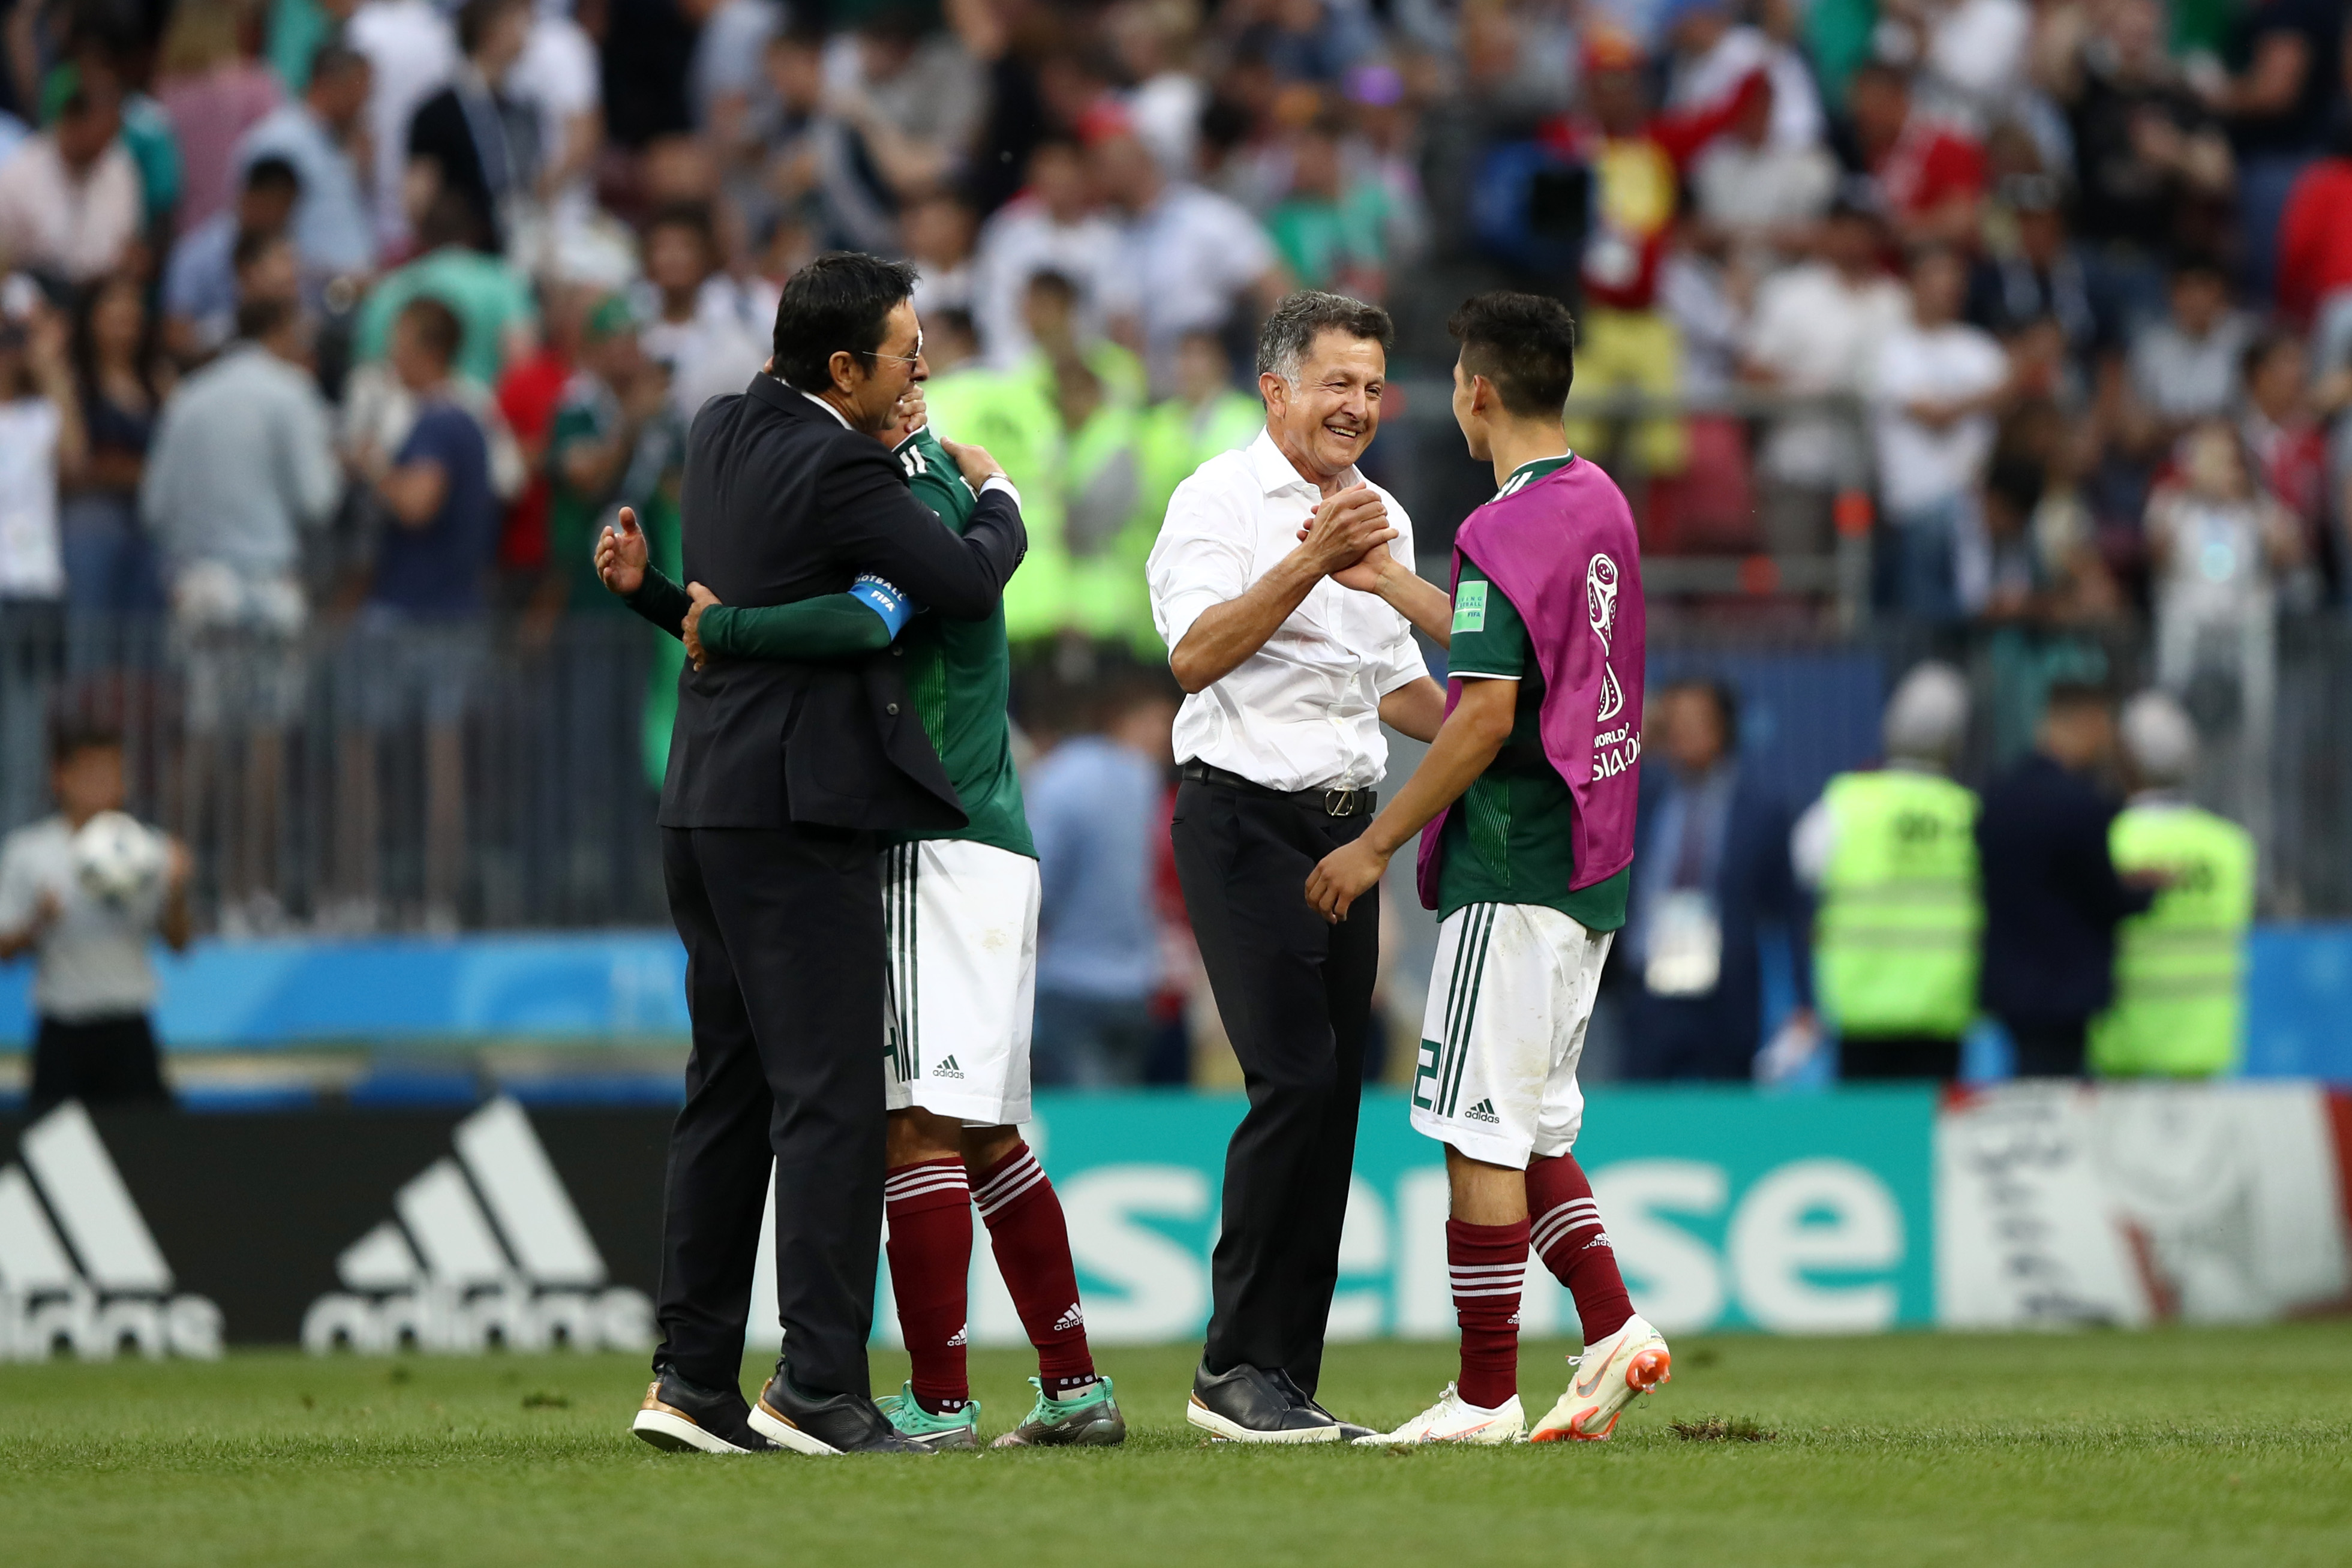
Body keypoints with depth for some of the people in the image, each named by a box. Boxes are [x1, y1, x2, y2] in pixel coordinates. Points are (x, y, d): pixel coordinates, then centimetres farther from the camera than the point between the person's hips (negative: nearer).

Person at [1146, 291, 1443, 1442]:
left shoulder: (1381, 516, 17)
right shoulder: (1219, 501, -7)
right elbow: (1195, 655, -21)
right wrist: (1311, 561, -27)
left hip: (1343, 821, 7)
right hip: (1244, 817, -7)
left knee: (1333, 1097, 3)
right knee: (1296, 1078, -17)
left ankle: (1287, 1379, 6)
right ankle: (1234, 1368, -12)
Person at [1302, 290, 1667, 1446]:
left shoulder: (1504, 533, -15)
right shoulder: (1602, 507, 13)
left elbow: (1487, 717, -19)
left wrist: (1375, 845, -13)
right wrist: (1389, 585, 34)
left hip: (1511, 865, -9)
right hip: (1588, 866, 9)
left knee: (1480, 1131, -4)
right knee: (1530, 1125, 16)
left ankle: (1486, 1394, -3)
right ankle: (1614, 1330, 7)